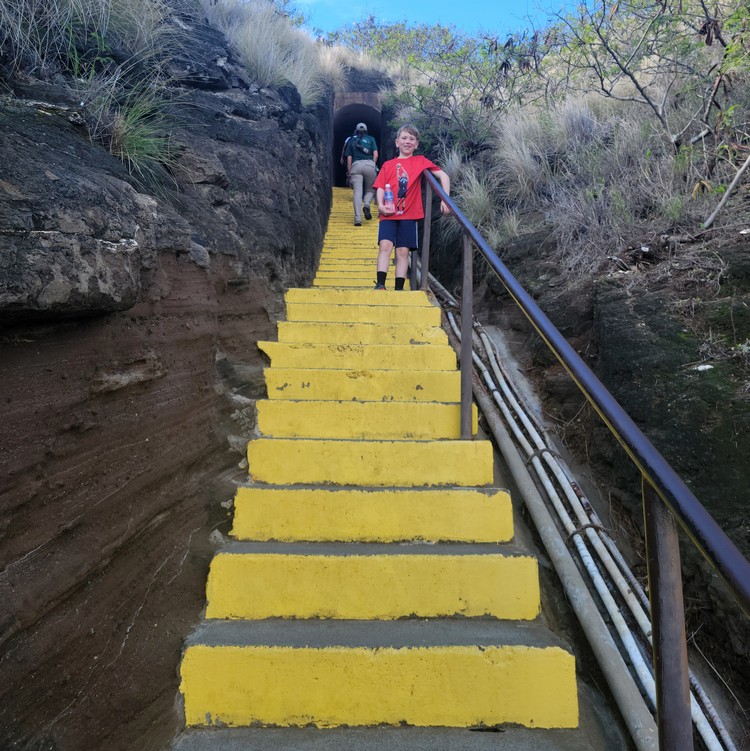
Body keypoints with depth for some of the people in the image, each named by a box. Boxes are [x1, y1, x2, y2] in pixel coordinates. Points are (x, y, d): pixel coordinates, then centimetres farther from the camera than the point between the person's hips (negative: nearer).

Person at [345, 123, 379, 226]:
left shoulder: (351, 140, 19)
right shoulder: (371, 139, 18)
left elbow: (349, 158, 13)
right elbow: (375, 154, 6)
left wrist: (349, 173, 14)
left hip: (356, 165, 0)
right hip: (369, 164, 0)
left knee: (357, 192, -5)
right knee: (370, 190, 15)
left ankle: (358, 219, -17)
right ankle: (366, 205, -17)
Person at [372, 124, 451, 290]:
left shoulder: (420, 161, 9)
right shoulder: (388, 165, 12)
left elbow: (443, 176, 7)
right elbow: (380, 187, 6)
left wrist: (445, 199, -4)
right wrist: (381, 205, -14)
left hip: (409, 214, 0)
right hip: (389, 214, 0)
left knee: (403, 251, -1)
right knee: (385, 245, -17)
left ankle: (399, 288, 3)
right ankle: (380, 284, -19)